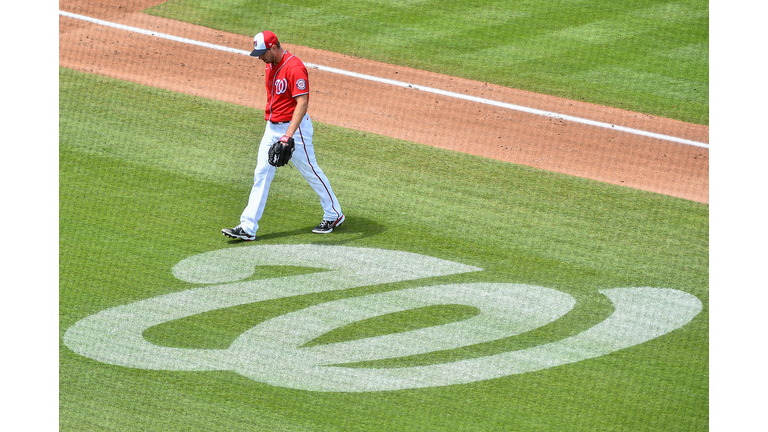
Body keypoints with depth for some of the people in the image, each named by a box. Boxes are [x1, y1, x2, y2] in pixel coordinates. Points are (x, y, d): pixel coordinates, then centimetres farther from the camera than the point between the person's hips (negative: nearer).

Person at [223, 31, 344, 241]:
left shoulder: (295, 67, -22)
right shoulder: (271, 65, 6)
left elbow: (302, 103, -29)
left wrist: (289, 134, -37)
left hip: (294, 127, -8)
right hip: (272, 128, 8)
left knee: (311, 172, 6)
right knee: (261, 174, 2)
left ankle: (334, 215, 25)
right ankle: (248, 227, -1)